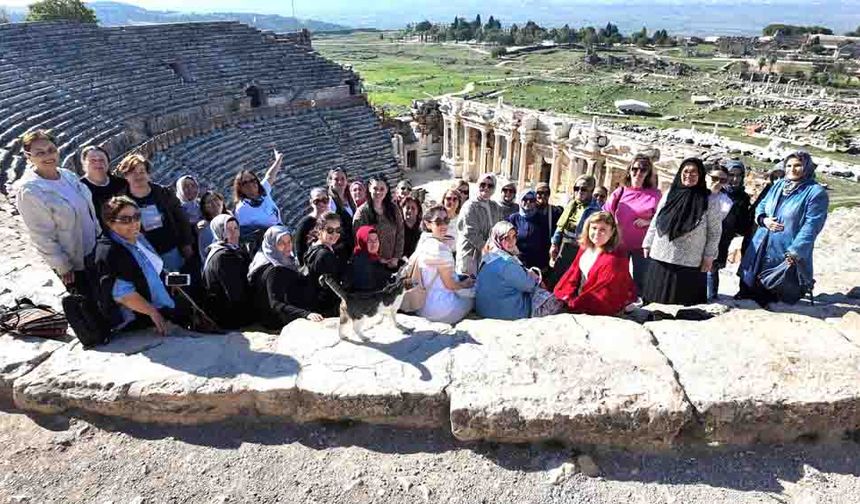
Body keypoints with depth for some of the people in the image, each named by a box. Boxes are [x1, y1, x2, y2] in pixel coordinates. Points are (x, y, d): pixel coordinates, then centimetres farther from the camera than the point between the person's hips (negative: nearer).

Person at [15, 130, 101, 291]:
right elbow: (42, 237, -19)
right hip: (72, 263, -6)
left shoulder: (68, 175, -3)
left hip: (96, 249, 6)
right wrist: (63, 267, -16)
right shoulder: (28, 191, -22)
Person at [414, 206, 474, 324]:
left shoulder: (423, 243, 7)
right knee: (472, 298, 14)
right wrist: (465, 284, 6)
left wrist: (462, 278, 12)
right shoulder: (440, 247, -20)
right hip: (437, 307, -8)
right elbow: (449, 284, -14)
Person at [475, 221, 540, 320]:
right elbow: (528, 285, -14)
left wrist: (529, 274, 2)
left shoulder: (488, 257, 5)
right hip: (507, 311, -9)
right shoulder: (506, 263, -25)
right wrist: (535, 278, 6)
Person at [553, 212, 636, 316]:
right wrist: (565, 295, -8)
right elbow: (574, 271, 4)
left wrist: (573, 304, -24)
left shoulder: (613, 260, -26)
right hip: (581, 296, 7)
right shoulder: (585, 247, -1)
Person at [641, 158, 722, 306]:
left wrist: (709, 256, -4)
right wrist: (648, 244, 10)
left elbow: (715, 231, 0)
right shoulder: (670, 194, 7)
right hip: (660, 259, 3)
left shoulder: (709, 200, -2)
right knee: (656, 301, 10)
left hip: (690, 264, -3)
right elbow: (655, 221, 12)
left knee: (683, 305, 2)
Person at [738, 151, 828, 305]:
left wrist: (795, 252, -24)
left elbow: (811, 226, -17)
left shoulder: (816, 192, -10)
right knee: (749, 285, 15)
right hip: (761, 248, 6)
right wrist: (763, 220, -7)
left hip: (786, 253, -6)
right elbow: (761, 206, 17)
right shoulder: (778, 185, 10)